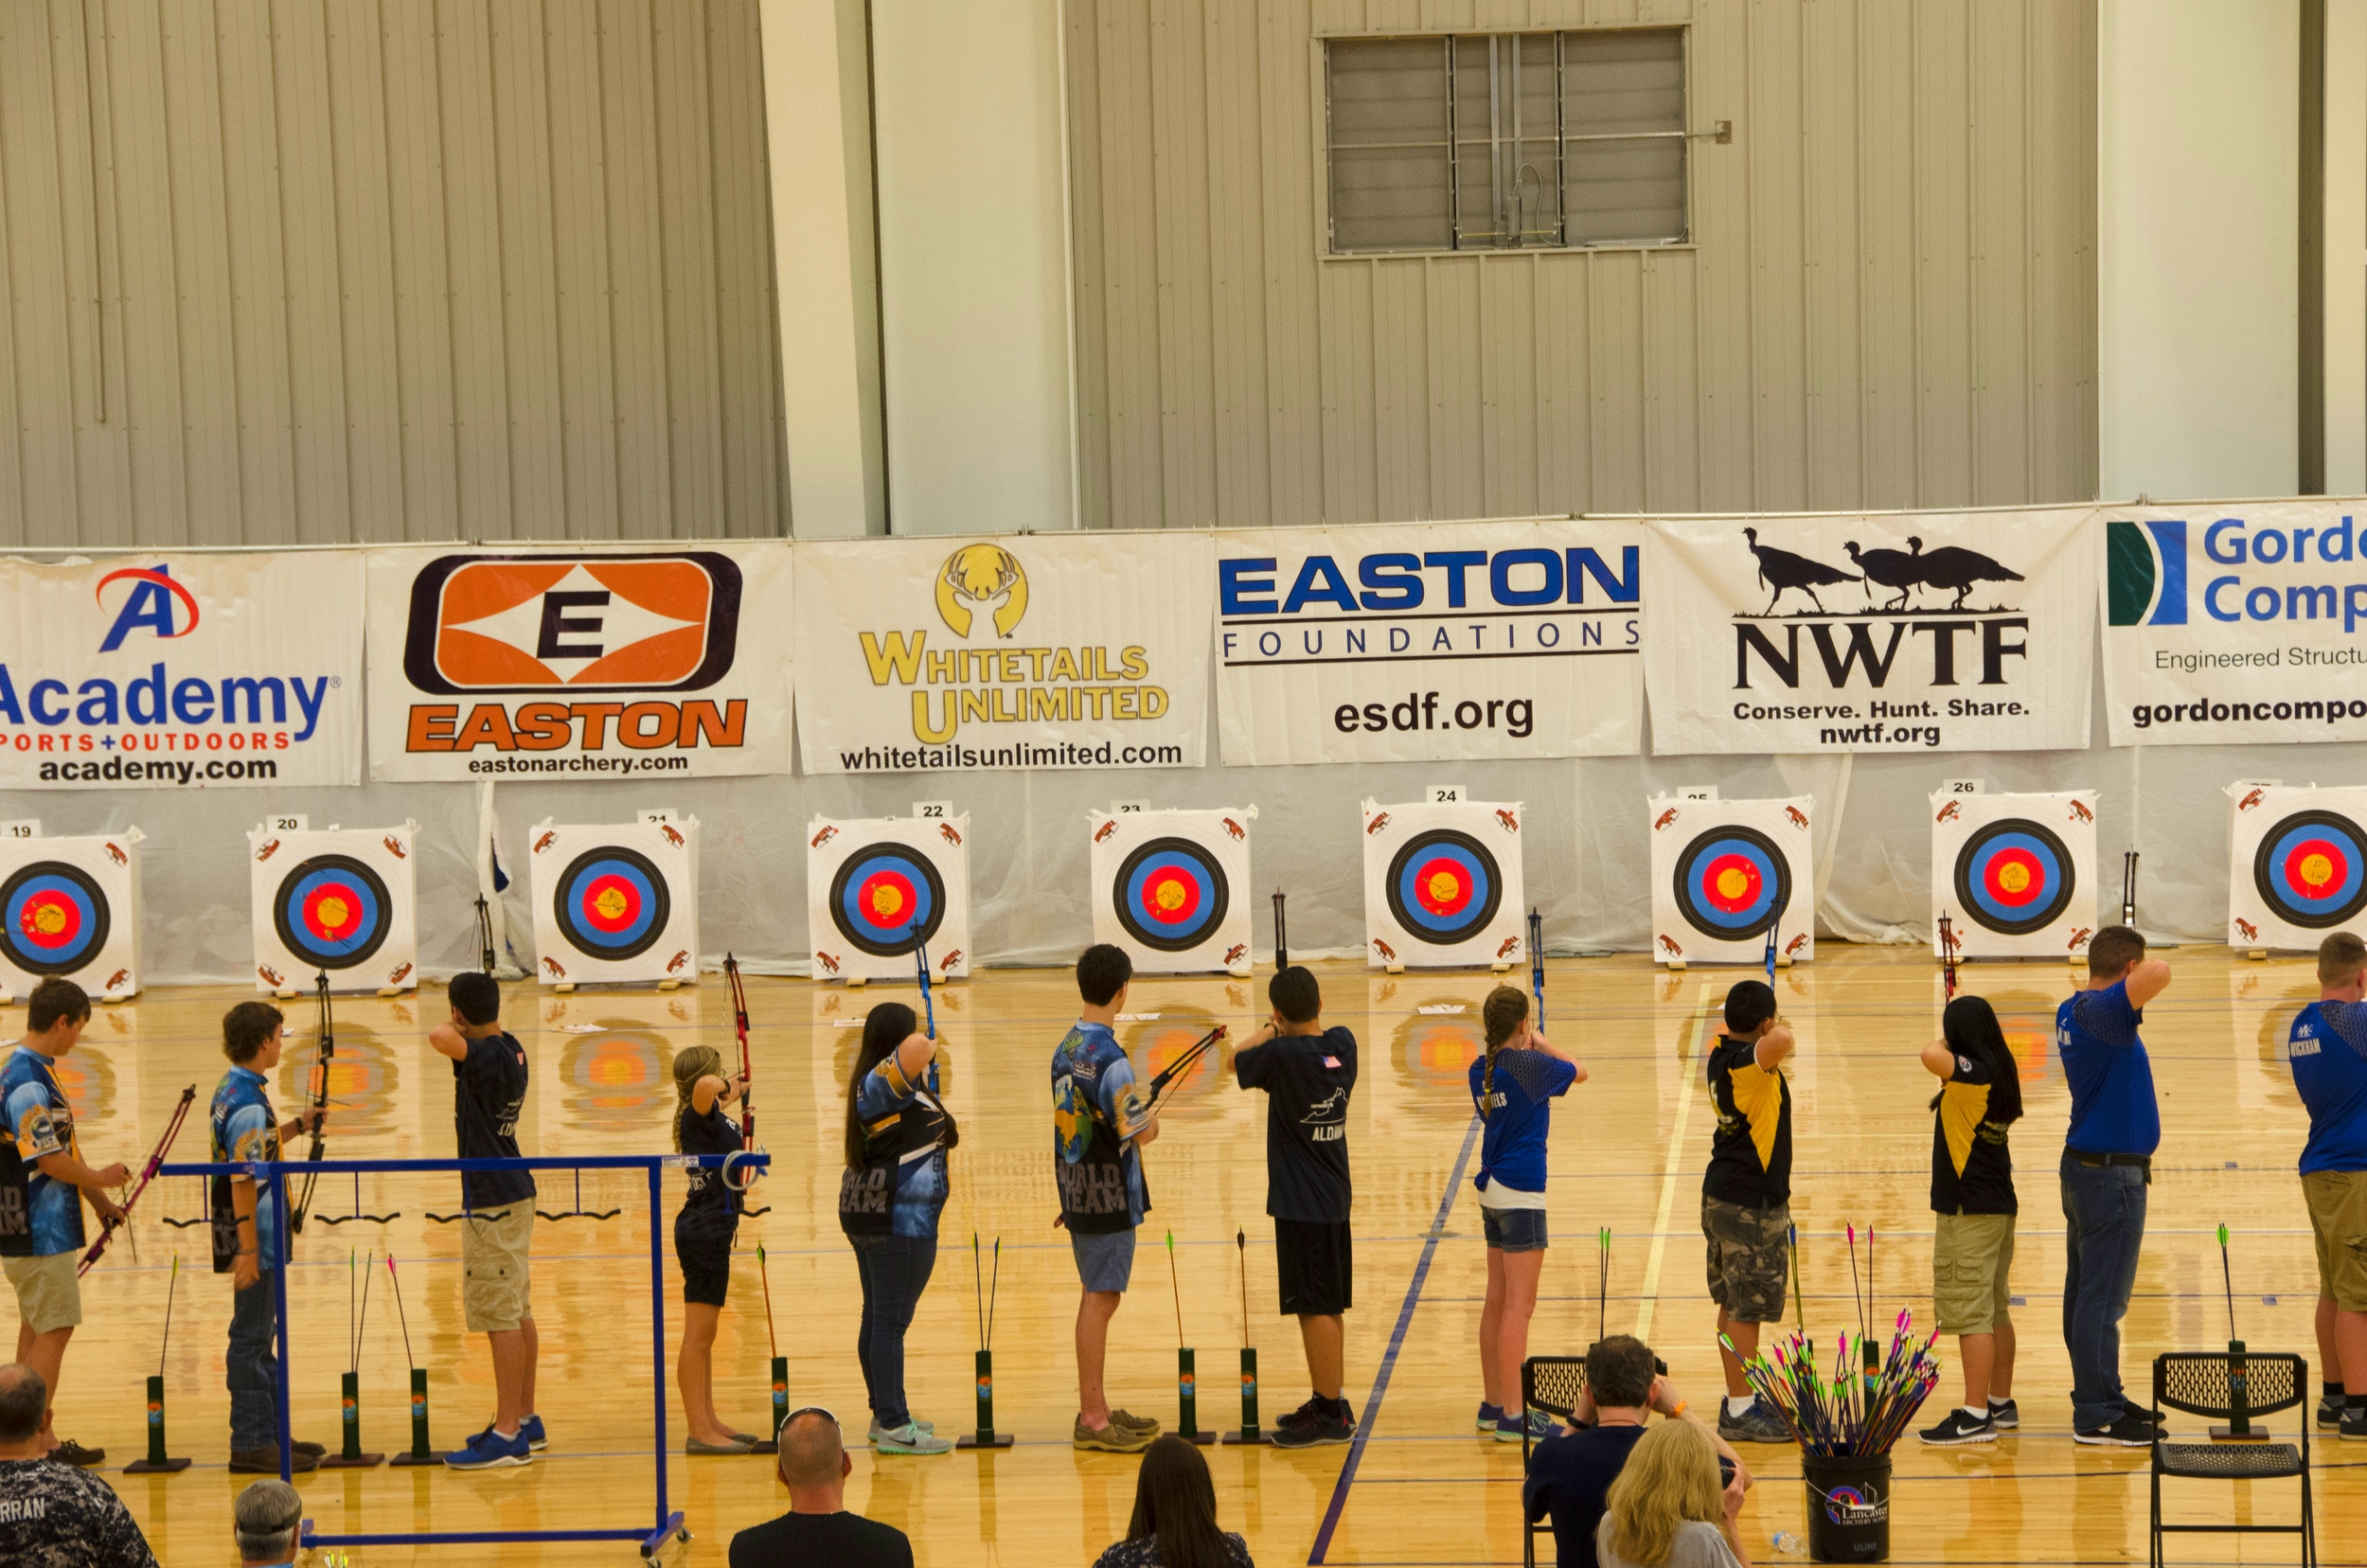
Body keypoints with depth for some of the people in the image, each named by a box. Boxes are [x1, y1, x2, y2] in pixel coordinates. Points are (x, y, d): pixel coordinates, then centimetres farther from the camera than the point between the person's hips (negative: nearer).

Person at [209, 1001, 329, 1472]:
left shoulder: (231, 1091, 9)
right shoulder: (248, 1103, -20)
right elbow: (243, 1181, -23)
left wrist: (296, 1126, 19)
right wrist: (248, 1251, -23)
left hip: (261, 1241, 10)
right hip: (254, 1241, -10)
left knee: (260, 1337, 16)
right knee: (252, 1340, -3)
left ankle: (270, 1432, 25)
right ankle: (250, 1445, 3)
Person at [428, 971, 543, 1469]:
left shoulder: (484, 1055, -19)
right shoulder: (511, 1047, 9)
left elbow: (440, 1037, -38)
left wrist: (451, 1028, -19)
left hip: (492, 1202, -10)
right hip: (514, 1191, 10)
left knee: (500, 1318, -7)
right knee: (518, 1312, 15)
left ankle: (508, 1436, -5)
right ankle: (525, 1420, 24)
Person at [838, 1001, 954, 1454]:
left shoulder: (872, 1082, 13)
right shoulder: (886, 1080, -17)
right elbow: (916, 1048, -37)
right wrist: (927, 1048, -16)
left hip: (866, 1215, 11)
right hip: (899, 1219, -11)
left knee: (876, 1318, 15)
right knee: (891, 1322, -7)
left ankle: (885, 1415, 24)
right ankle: (893, 1427, -5)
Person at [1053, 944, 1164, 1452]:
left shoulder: (1066, 1048, 6)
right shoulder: (1109, 1059, -21)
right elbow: (1140, 1132, -17)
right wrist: (1152, 1120, 3)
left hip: (1077, 1193, 9)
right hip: (1108, 1197, -9)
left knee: (1096, 1297, 16)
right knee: (1100, 1300, -3)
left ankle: (1096, 1409, 24)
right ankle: (1092, 1420, 2)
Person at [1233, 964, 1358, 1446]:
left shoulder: (1282, 1055, -20)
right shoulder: (1343, 1044, -1)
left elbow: (1236, 1061, -1)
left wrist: (1269, 1032, 12)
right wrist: (1289, 1032, 23)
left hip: (1301, 1204, -8)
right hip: (1334, 1197, 8)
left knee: (1316, 1309, -2)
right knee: (1329, 1307, 16)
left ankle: (1331, 1416, 2)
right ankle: (1330, 1402, 26)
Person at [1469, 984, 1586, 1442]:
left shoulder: (1480, 1071, 5)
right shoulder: (1529, 1065, -16)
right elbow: (1578, 1071, 2)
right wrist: (1543, 1043, 15)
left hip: (1492, 1191, 8)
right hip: (1520, 1193, -8)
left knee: (1497, 1302, 14)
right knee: (1518, 1306, -6)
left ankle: (1493, 1404, 21)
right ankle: (1513, 1416, -6)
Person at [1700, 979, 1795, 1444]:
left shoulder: (1721, 1054, 5)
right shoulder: (1749, 1064, -22)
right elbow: (1780, 1040, -44)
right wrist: (1782, 1031, -22)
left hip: (1721, 1196, 9)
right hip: (1751, 1205, -9)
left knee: (1732, 1304, 17)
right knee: (1745, 1311, -2)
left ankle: (1739, 1398, 28)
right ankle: (1740, 1414, 4)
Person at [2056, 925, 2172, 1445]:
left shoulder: (2072, 1011, 10)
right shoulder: (2104, 1010, -18)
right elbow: (2157, 976, -36)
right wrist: (2150, 969, -15)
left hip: (2085, 1168, 10)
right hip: (2113, 1175, -10)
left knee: (2086, 1294, 14)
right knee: (2103, 1300, -6)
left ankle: (2099, 1397, 23)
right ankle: (2097, 1417, -3)